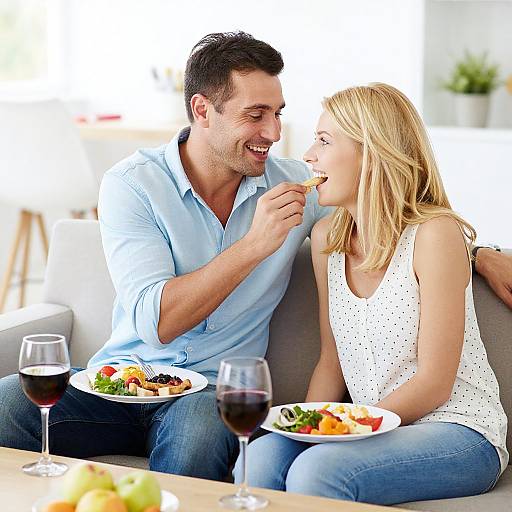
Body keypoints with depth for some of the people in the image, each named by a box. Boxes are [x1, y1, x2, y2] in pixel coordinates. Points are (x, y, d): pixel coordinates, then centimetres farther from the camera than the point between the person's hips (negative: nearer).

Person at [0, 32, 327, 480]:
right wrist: (253, 245, -24)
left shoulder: (297, 185, 2)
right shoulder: (132, 184, -7)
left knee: (198, 428, -36)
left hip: (214, 390, 1)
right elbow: (156, 322, -17)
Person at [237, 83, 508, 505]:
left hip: (460, 432, -5)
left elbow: (434, 383, -14)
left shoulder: (435, 234, -14)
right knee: (262, 456, -26)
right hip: (374, 431, 5)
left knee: (317, 469, -32)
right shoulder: (327, 237, 7)